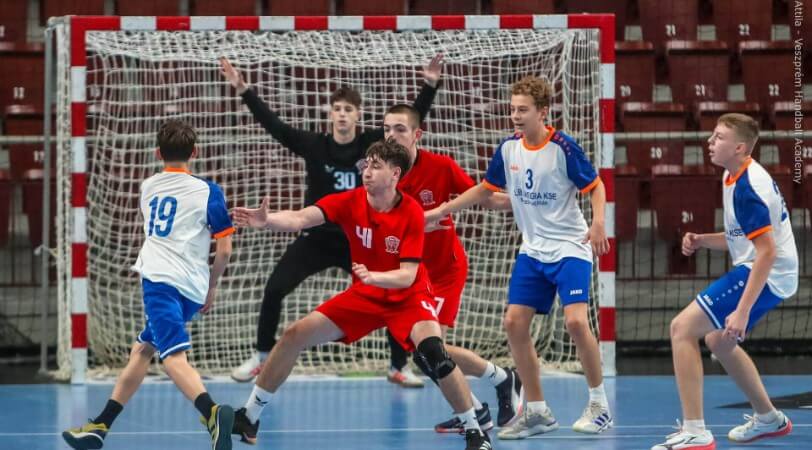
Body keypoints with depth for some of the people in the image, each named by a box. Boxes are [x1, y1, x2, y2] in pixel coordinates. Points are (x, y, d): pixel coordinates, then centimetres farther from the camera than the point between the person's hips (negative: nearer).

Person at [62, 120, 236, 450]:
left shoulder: (148, 187, 15)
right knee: (141, 350, 18)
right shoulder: (207, 191, 6)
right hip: (191, 288, 3)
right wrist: (212, 286, 17)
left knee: (173, 356, -20)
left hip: (159, 278, -3)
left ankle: (212, 413, -48)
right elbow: (224, 249, 3)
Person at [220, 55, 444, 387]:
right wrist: (243, 90, -20)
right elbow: (272, 123, -12)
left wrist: (430, 86, -24)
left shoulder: (373, 144, -7)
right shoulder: (314, 145, -7)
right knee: (275, 289, -11)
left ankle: (398, 368, 11)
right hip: (317, 238, 0)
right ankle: (261, 358, 9)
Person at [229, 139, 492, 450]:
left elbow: (407, 276, -26)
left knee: (433, 350, -31)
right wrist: (266, 220, -50)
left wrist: (373, 276, -46)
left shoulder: (411, 213, -22)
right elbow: (301, 219, -29)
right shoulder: (350, 202, -14)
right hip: (363, 296, 4)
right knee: (294, 336, -2)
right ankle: (249, 416, 13)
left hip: (407, 297, -4)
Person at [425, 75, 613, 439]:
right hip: (532, 251, 6)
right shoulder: (508, 149, 1)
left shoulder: (563, 147, -15)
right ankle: (537, 412, 11)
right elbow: (485, 189, 16)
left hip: (569, 248, -6)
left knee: (575, 321, -21)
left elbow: (595, 186, -7)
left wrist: (598, 223, -23)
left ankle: (599, 405, -3)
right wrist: (441, 210, 13)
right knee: (514, 323, -1)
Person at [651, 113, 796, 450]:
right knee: (717, 339, 29)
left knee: (683, 327, -15)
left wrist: (742, 311, -30)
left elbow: (767, 251, -27)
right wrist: (701, 241, 4)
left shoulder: (747, 188, -21)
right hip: (753, 269, 11)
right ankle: (769, 419, 41)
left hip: (766, 275, -11)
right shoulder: (734, 177, 11)